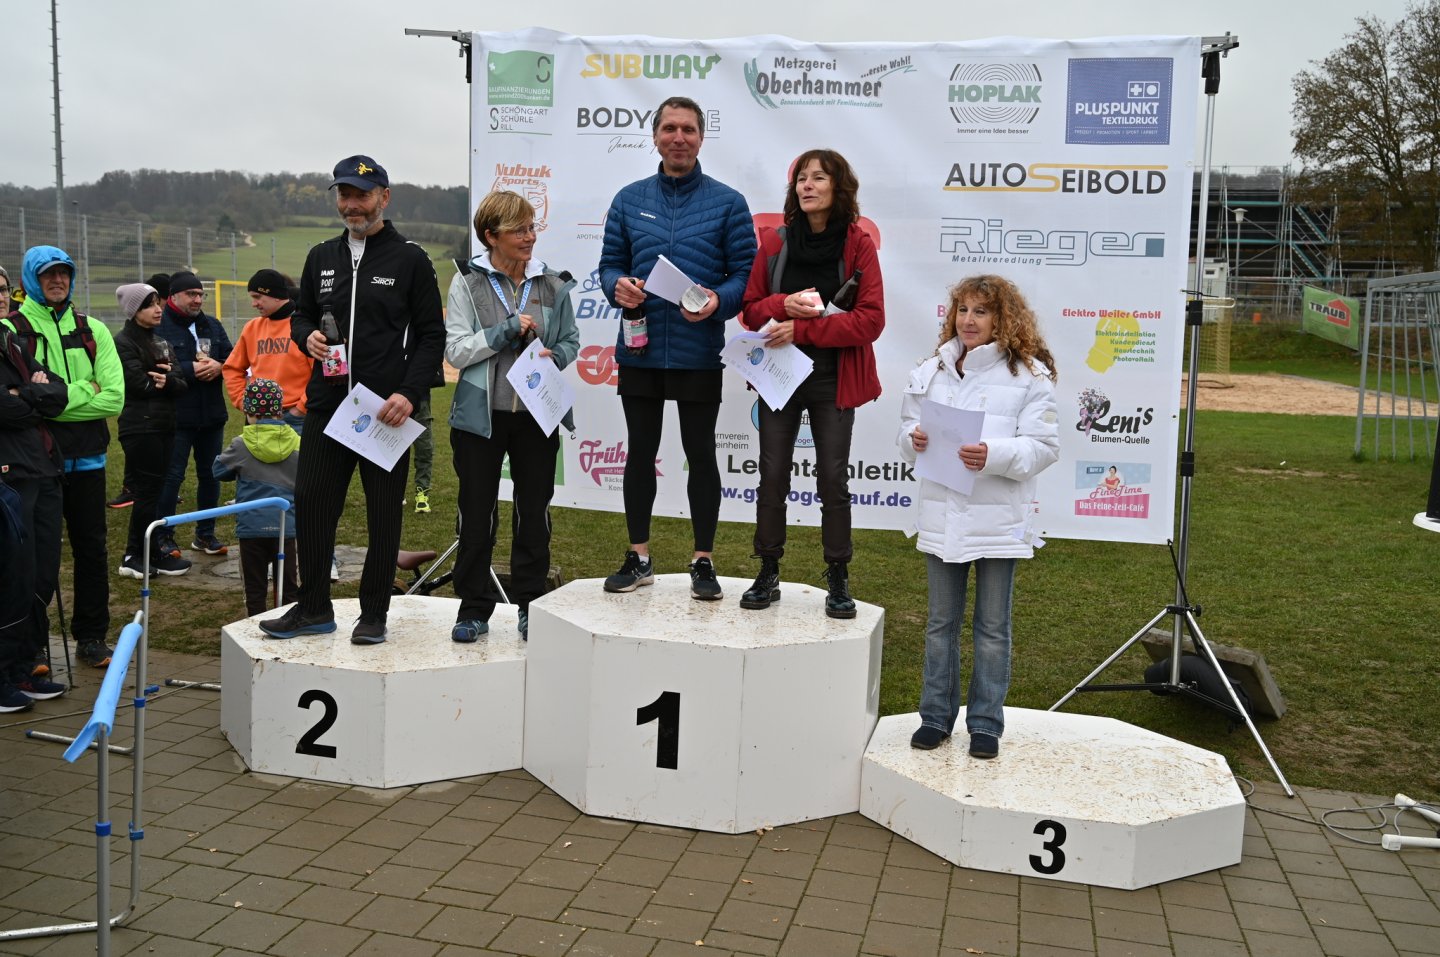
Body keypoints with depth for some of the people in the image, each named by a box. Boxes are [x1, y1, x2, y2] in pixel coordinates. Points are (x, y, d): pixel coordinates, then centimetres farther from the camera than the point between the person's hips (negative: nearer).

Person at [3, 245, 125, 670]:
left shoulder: (93, 330, 8)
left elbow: (114, 398, -3)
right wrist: (82, 391, -12)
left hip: (87, 458, 4)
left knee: (91, 548, 11)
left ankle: (91, 638, 24)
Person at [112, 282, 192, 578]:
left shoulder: (160, 340, 17)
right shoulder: (125, 342, -7)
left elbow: (181, 383, 7)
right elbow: (141, 384, -16)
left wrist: (169, 380, -14)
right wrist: (168, 382, -2)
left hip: (164, 424, 8)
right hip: (140, 426, -8)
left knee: (150, 490, 9)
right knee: (148, 491, -2)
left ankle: (136, 556, 16)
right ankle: (152, 557, 7)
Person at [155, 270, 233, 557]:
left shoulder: (212, 326, 13)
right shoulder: (160, 327, -8)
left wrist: (218, 366, -12)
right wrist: (191, 370, -21)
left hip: (212, 415, 7)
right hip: (177, 416, -6)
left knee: (210, 474, 12)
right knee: (172, 476, -2)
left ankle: (205, 533, 25)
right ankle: (163, 536, 9)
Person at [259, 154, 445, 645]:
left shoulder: (410, 260, -1)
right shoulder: (321, 257, 13)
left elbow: (432, 335, -2)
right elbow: (301, 314, 24)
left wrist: (409, 393, -14)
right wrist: (307, 336, -1)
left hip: (387, 410, -4)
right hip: (326, 405, 5)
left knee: (383, 512, 3)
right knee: (311, 503, 5)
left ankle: (374, 613, 15)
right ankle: (313, 608, 18)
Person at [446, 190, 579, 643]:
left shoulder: (553, 284, 5)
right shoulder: (467, 283, -1)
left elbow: (571, 342, 12)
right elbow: (455, 349, -5)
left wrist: (554, 357, -10)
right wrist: (507, 330, -14)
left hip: (537, 415, 2)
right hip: (481, 415, -1)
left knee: (534, 513, 7)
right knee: (477, 515, 5)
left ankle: (531, 606, 20)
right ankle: (474, 608, 17)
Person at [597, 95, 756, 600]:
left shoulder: (727, 202, 0)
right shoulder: (629, 199, 8)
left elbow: (745, 273, -3)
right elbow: (610, 262, 11)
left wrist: (718, 301, -22)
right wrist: (617, 286, -12)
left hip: (699, 353, -3)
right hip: (639, 349, 3)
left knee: (701, 454, 5)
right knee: (640, 452, 11)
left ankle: (703, 563, 16)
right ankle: (638, 558, 23)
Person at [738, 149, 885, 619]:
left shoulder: (859, 245, -3)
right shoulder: (774, 242, 5)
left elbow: (870, 319, -11)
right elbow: (751, 310, 6)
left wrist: (803, 328, -18)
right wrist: (784, 305, -15)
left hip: (833, 381, -2)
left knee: (833, 479, 2)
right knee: (773, 474, 5)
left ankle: (838, 582, 13)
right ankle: (768, 575, 17)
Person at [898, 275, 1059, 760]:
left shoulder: (1029, 374, -6)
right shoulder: (934, 369, 7)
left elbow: (1044, 446, -10)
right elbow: (908, 428, 13)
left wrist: (994, 455, -25)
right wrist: (914, 438, -10)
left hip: (998, 519, -4)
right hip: (942, 515, 4)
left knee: (992, 627, 8)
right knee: (941, 623, 14)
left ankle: (985, 723, 20)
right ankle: (937, 715, 26)